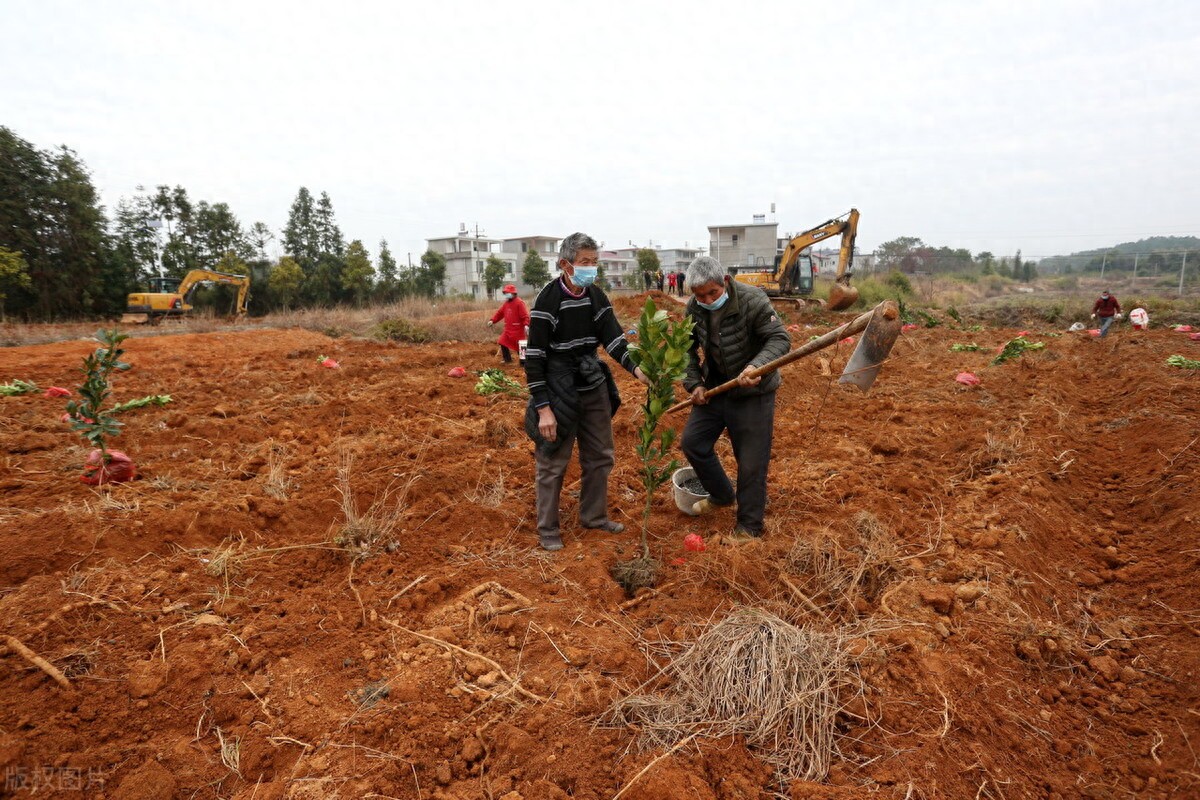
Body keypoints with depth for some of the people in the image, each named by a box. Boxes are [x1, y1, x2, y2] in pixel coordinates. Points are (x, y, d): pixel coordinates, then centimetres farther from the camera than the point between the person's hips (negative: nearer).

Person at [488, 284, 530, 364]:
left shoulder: (519, 302, -13)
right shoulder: (506, 303, 12)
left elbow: (525, 315, -20)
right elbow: (500, 313, 14)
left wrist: (526, 325, -33)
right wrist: (493, 320, 2)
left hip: (517, 329, -8)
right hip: (508, 329, 8)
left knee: (519, 345, -2)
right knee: (503, 343, 10)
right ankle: (508, 360, 23)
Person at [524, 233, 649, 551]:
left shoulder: (597, 296, 2)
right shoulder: (547, 300, -16)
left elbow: (613, 337, -2)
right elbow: (534, 357, -16)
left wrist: (636, 369, -20)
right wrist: (543, 407, -19)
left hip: (594, 388, 7)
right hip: (559, 391, -6)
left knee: (600, 457, 16)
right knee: (553, 463, 3)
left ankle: (594, 516, 34)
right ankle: (547, 529, 20)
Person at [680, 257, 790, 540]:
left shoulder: (752, 300, -22)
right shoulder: (694, 308, -5)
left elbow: (780, 339, -21)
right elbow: (689, 349, 8)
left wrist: (756, 365, -38)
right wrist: (694, 383, -1)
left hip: (752, 391, -5)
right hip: (714, 386, 6)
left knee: (751, 461, -1)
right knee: (692, 441, 9)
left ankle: (749, 526, 18)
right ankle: (721, 495, 34)